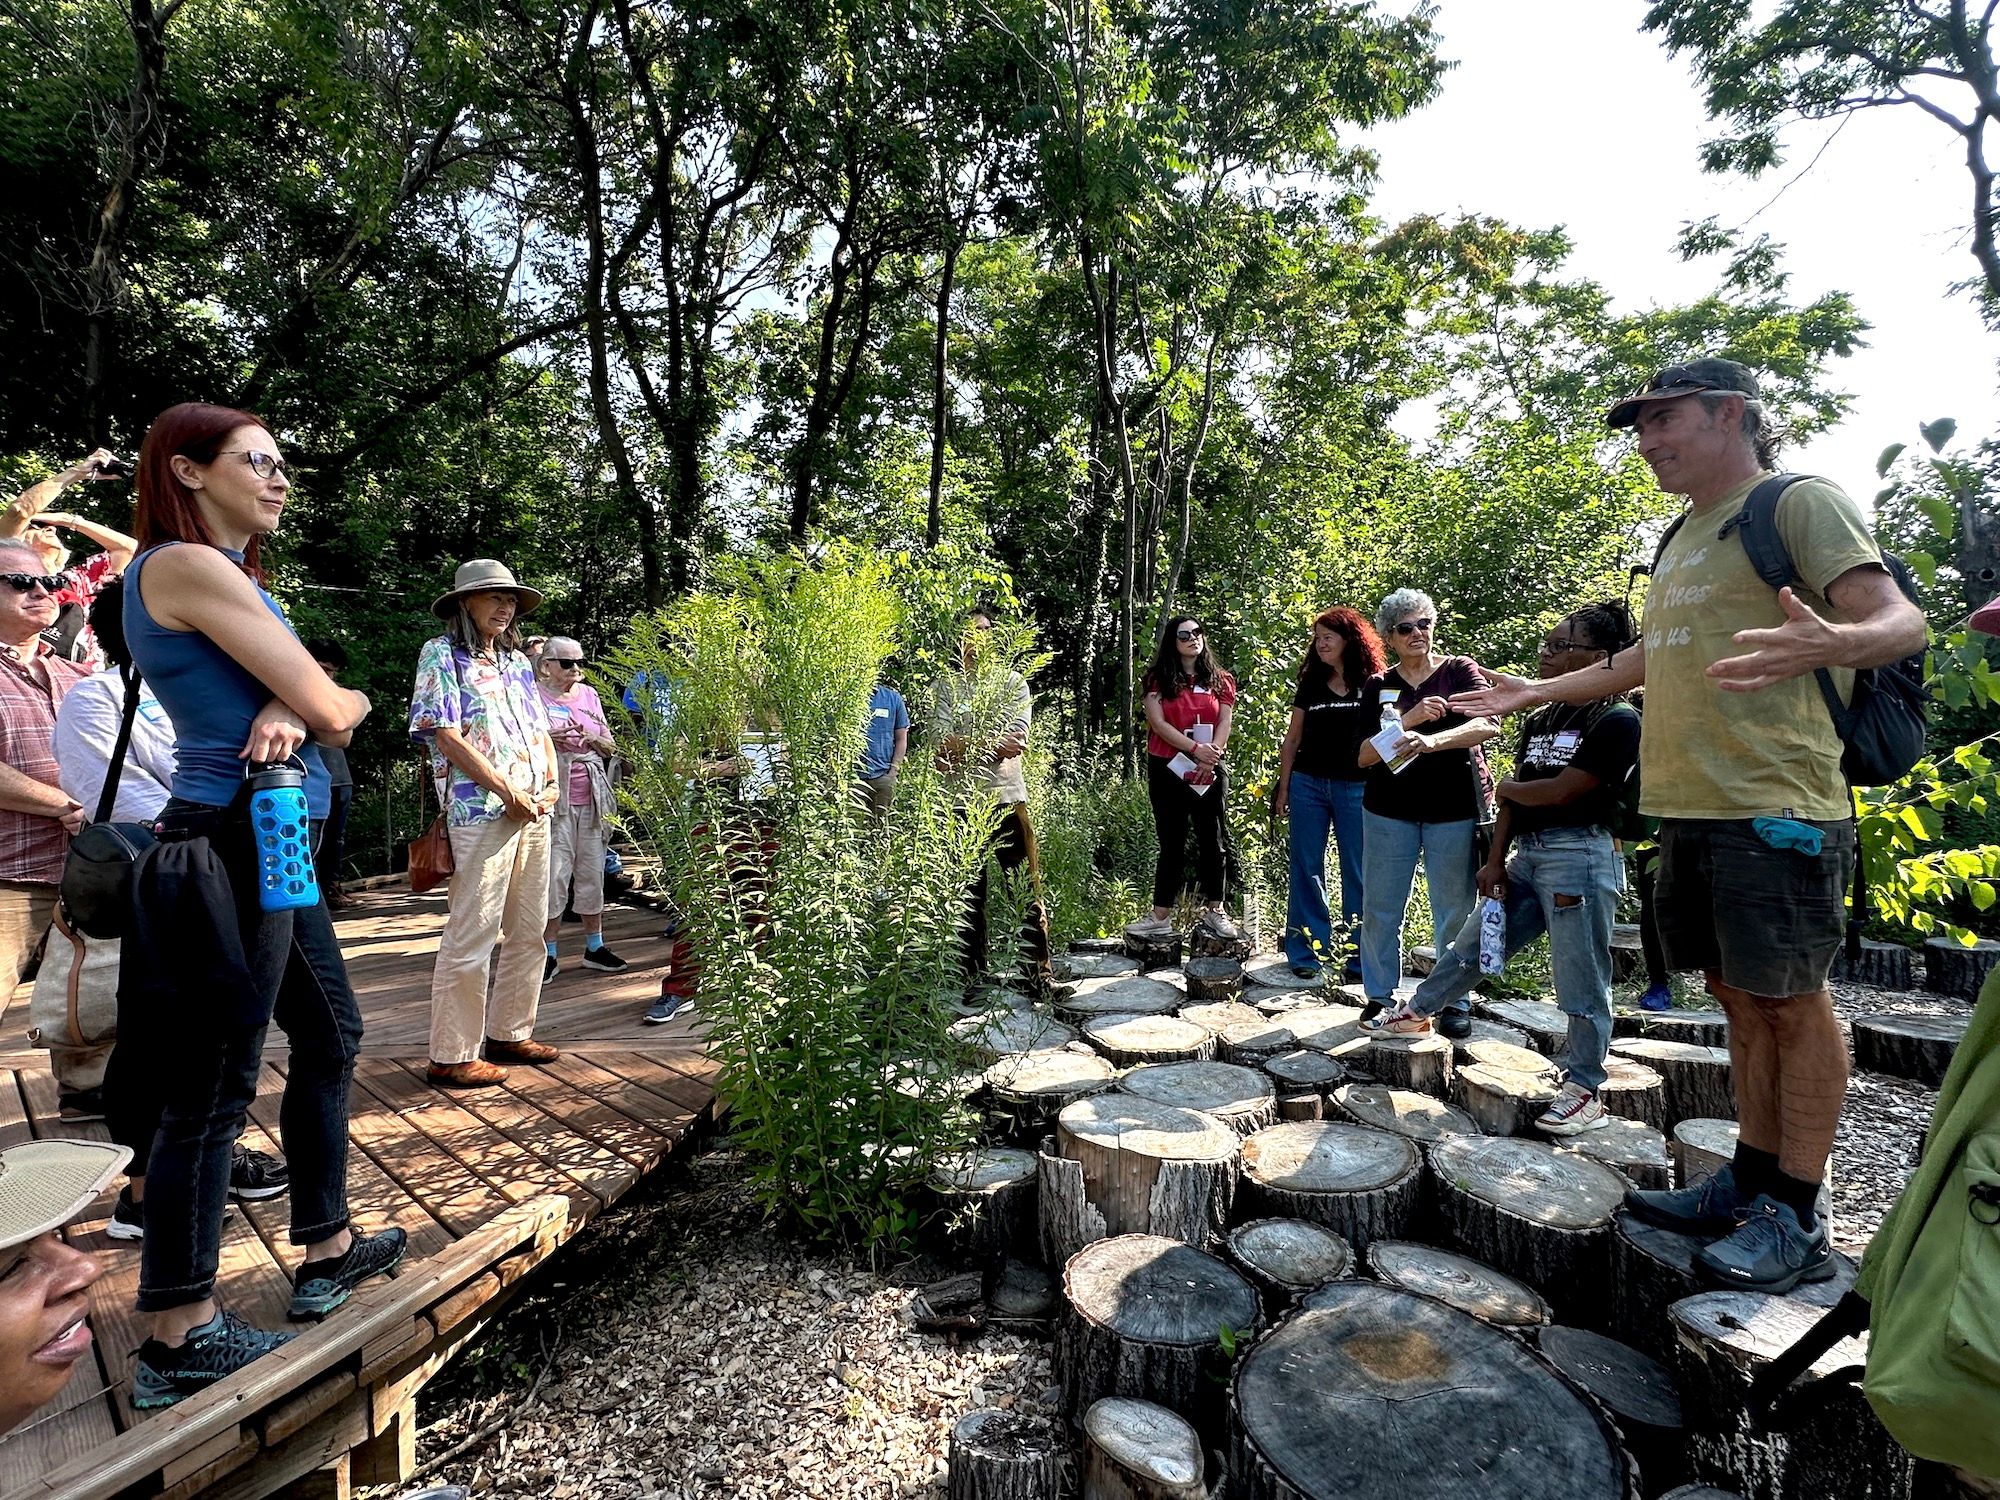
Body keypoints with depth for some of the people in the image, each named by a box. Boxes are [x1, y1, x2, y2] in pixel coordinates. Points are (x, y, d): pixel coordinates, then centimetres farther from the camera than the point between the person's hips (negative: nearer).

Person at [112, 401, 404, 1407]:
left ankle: (327, 1251, 31)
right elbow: (333, 709, -15)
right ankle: (178, 1340, 15)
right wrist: (331, 705, 8)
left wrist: (284, 709, -12)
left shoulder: (225, 573, 18)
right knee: (211, 1093, 0)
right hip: (228, 853, -10)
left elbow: (298, 688, 11)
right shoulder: (189, 566, -12)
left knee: (331, 1036, 17)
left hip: (270, 851, 10)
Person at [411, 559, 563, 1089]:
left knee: (528, 930, 11)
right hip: (481, 810, -7)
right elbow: (444, 733, -10)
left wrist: (552, 781, 3)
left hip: (534, 811, 7)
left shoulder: (517, 661, 20)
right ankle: (451, 1055, 5)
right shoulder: (442, 653, 0)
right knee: (472, 936, -5)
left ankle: (509, 1032, 23)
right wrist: (506, 790, -13)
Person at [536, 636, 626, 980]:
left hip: (591, 797, 4)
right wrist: (548, 738, -19)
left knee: (592, 872, 7)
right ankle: (547, 953, 6)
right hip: (554, 798, -4)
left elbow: (611, 747, 16)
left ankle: (594, 946, 16)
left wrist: (595, 738, -5)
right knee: (554, 875, -4)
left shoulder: (589, 694, 15)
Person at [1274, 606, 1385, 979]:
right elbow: (1291, 740, 11)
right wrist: (1283, 789, 8)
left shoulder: (1374, 685, 1)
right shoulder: (1310, 683, 9)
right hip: (1308, 784, 2)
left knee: (1358, 873, 4)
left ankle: (1360, 958, 15)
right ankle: (1307, 953, 15)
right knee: (1307, 869, 6)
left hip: (1356, 787, -2)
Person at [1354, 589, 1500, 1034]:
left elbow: (1488, 724, -17)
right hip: (1389, 811, 2)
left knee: (1454, 913, 4)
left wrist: (1431, 741, -34)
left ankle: (1455, 1003, 20)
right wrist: (1408, 721, -17)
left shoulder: (1460, 670, 1)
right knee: (1379, 909, 5)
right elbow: (1363, 756, -2)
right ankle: (1380, 997, 20)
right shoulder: (1378, 687, 7)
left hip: (1455, 811, -2)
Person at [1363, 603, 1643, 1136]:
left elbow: (1559, 792, -18)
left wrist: (1510, 786, 1)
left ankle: (1584, 1093, 15)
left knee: (1581, 983, 2)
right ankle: (1417, 1013, 37)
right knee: (1470, 946, 19)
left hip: (1580, 857, -8)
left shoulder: (1617, 721, -11)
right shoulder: (1540, 720, 13)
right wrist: (1495, 861, 5)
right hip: (1527, 855, 8)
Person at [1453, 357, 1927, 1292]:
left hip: (1773, 808, -8)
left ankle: (1797, 1221, 11)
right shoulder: (1685, 536, 21)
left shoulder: (1798, 503, -4)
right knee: (1740, 997, 13)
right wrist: (1535, 693, 26)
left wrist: (1827, 641, -37)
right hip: (1688, 807, 8)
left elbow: (1899, 619, -14)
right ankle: (1749, 1183, 24)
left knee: (1790, 1000, 0)